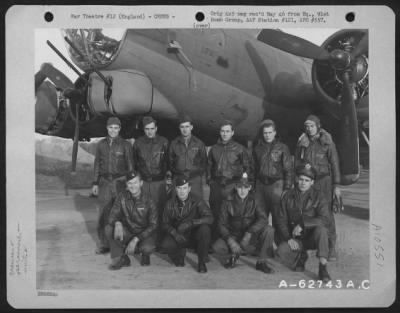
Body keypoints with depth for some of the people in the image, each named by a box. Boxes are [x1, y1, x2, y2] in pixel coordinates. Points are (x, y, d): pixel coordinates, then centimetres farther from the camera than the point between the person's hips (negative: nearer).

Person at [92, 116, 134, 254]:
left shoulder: (125, 145, 0)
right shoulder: (101, 144, 9)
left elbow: (130, 166, 2)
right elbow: (97, 165, 14)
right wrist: (95, 183, 10)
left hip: (120, 182, -2)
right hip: (105, 182, 3)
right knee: (103, 214, 1)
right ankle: (103, 244, 11)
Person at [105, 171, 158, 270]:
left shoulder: (148, 201, -12)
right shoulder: (122, 197, -5)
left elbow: (153, 225, -15)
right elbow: (112, 215, -8)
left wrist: (135, 240, -26)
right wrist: (117, 223, -35)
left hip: (145, 234, -3)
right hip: (128, 232, 3)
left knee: (147, 248, -35)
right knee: (109, 229, -24)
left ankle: (145, 255, 5)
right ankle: (121, 258, -6)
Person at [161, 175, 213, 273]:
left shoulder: (197, 202, -11)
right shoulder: (170, 204, -3)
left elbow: (210, 218, -22)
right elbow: (165, 224, 0)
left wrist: (190, 223, -35)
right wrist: (175, 233, -22)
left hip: (195, 236, -1)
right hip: (179, 236, 1)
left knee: (205, 229, -34)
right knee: (166, 245, -29)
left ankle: (202, 262, -13)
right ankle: (180, 253, 9)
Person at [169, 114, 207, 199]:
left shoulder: (199, 143, 7)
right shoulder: (174, 143, 9)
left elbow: (204, 161, 12)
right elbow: (170, 162, 13)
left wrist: (199, 173, 4)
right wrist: (175, 173, 5)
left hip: (195, 179, -1)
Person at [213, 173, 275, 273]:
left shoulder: (254, 201, -4)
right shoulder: (228, 202, -5)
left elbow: (263, 219, -18)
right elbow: (221, 224, -8)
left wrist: (249, 233, -31)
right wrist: (230, 240, -24)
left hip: (251, 236, 0)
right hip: (234, 236, 0)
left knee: (269, 230, -27)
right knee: (217, 247, -29)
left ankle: (261, 262, -13)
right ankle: (235, 254, 3)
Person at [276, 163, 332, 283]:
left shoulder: (318, 196, -7)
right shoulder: (288, 196, 0)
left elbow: (325, 219, -20)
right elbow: (281, 221, 0)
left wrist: (302, 224, -28)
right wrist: (288, 238, -16)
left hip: (313, 237, -2)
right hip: (295, 239, 2)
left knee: (321, 228, -34)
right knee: (282, 251, -27)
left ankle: (323, 267, -23)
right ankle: (301, 257, 10)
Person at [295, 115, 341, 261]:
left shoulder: (327, 142, 0)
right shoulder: (302, 143, 8)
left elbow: (335, 164, 0)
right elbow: (297, 164, 12)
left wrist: (336, 185, -5)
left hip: (324, 181, -2)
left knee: (327, 213, -7)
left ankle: (331, 248, 0)